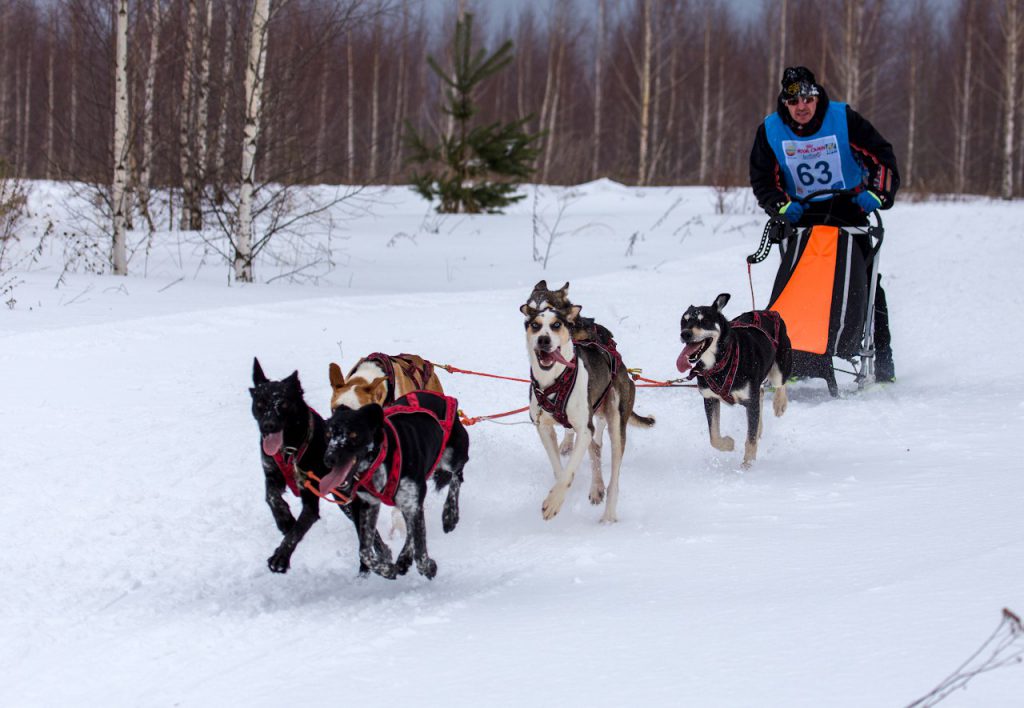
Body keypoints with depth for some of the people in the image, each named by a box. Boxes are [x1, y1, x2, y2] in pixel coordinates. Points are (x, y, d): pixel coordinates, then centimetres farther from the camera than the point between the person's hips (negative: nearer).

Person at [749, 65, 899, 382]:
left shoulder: (843, 119, -10)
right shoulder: (770, 130, -5)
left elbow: (882, 156, -6)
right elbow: (762, 180, 1)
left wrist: (876, 193, -20)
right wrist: (782, 205, -16)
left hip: (848, 210, -1)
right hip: (801, 215, 2)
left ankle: (882, 359, 0)